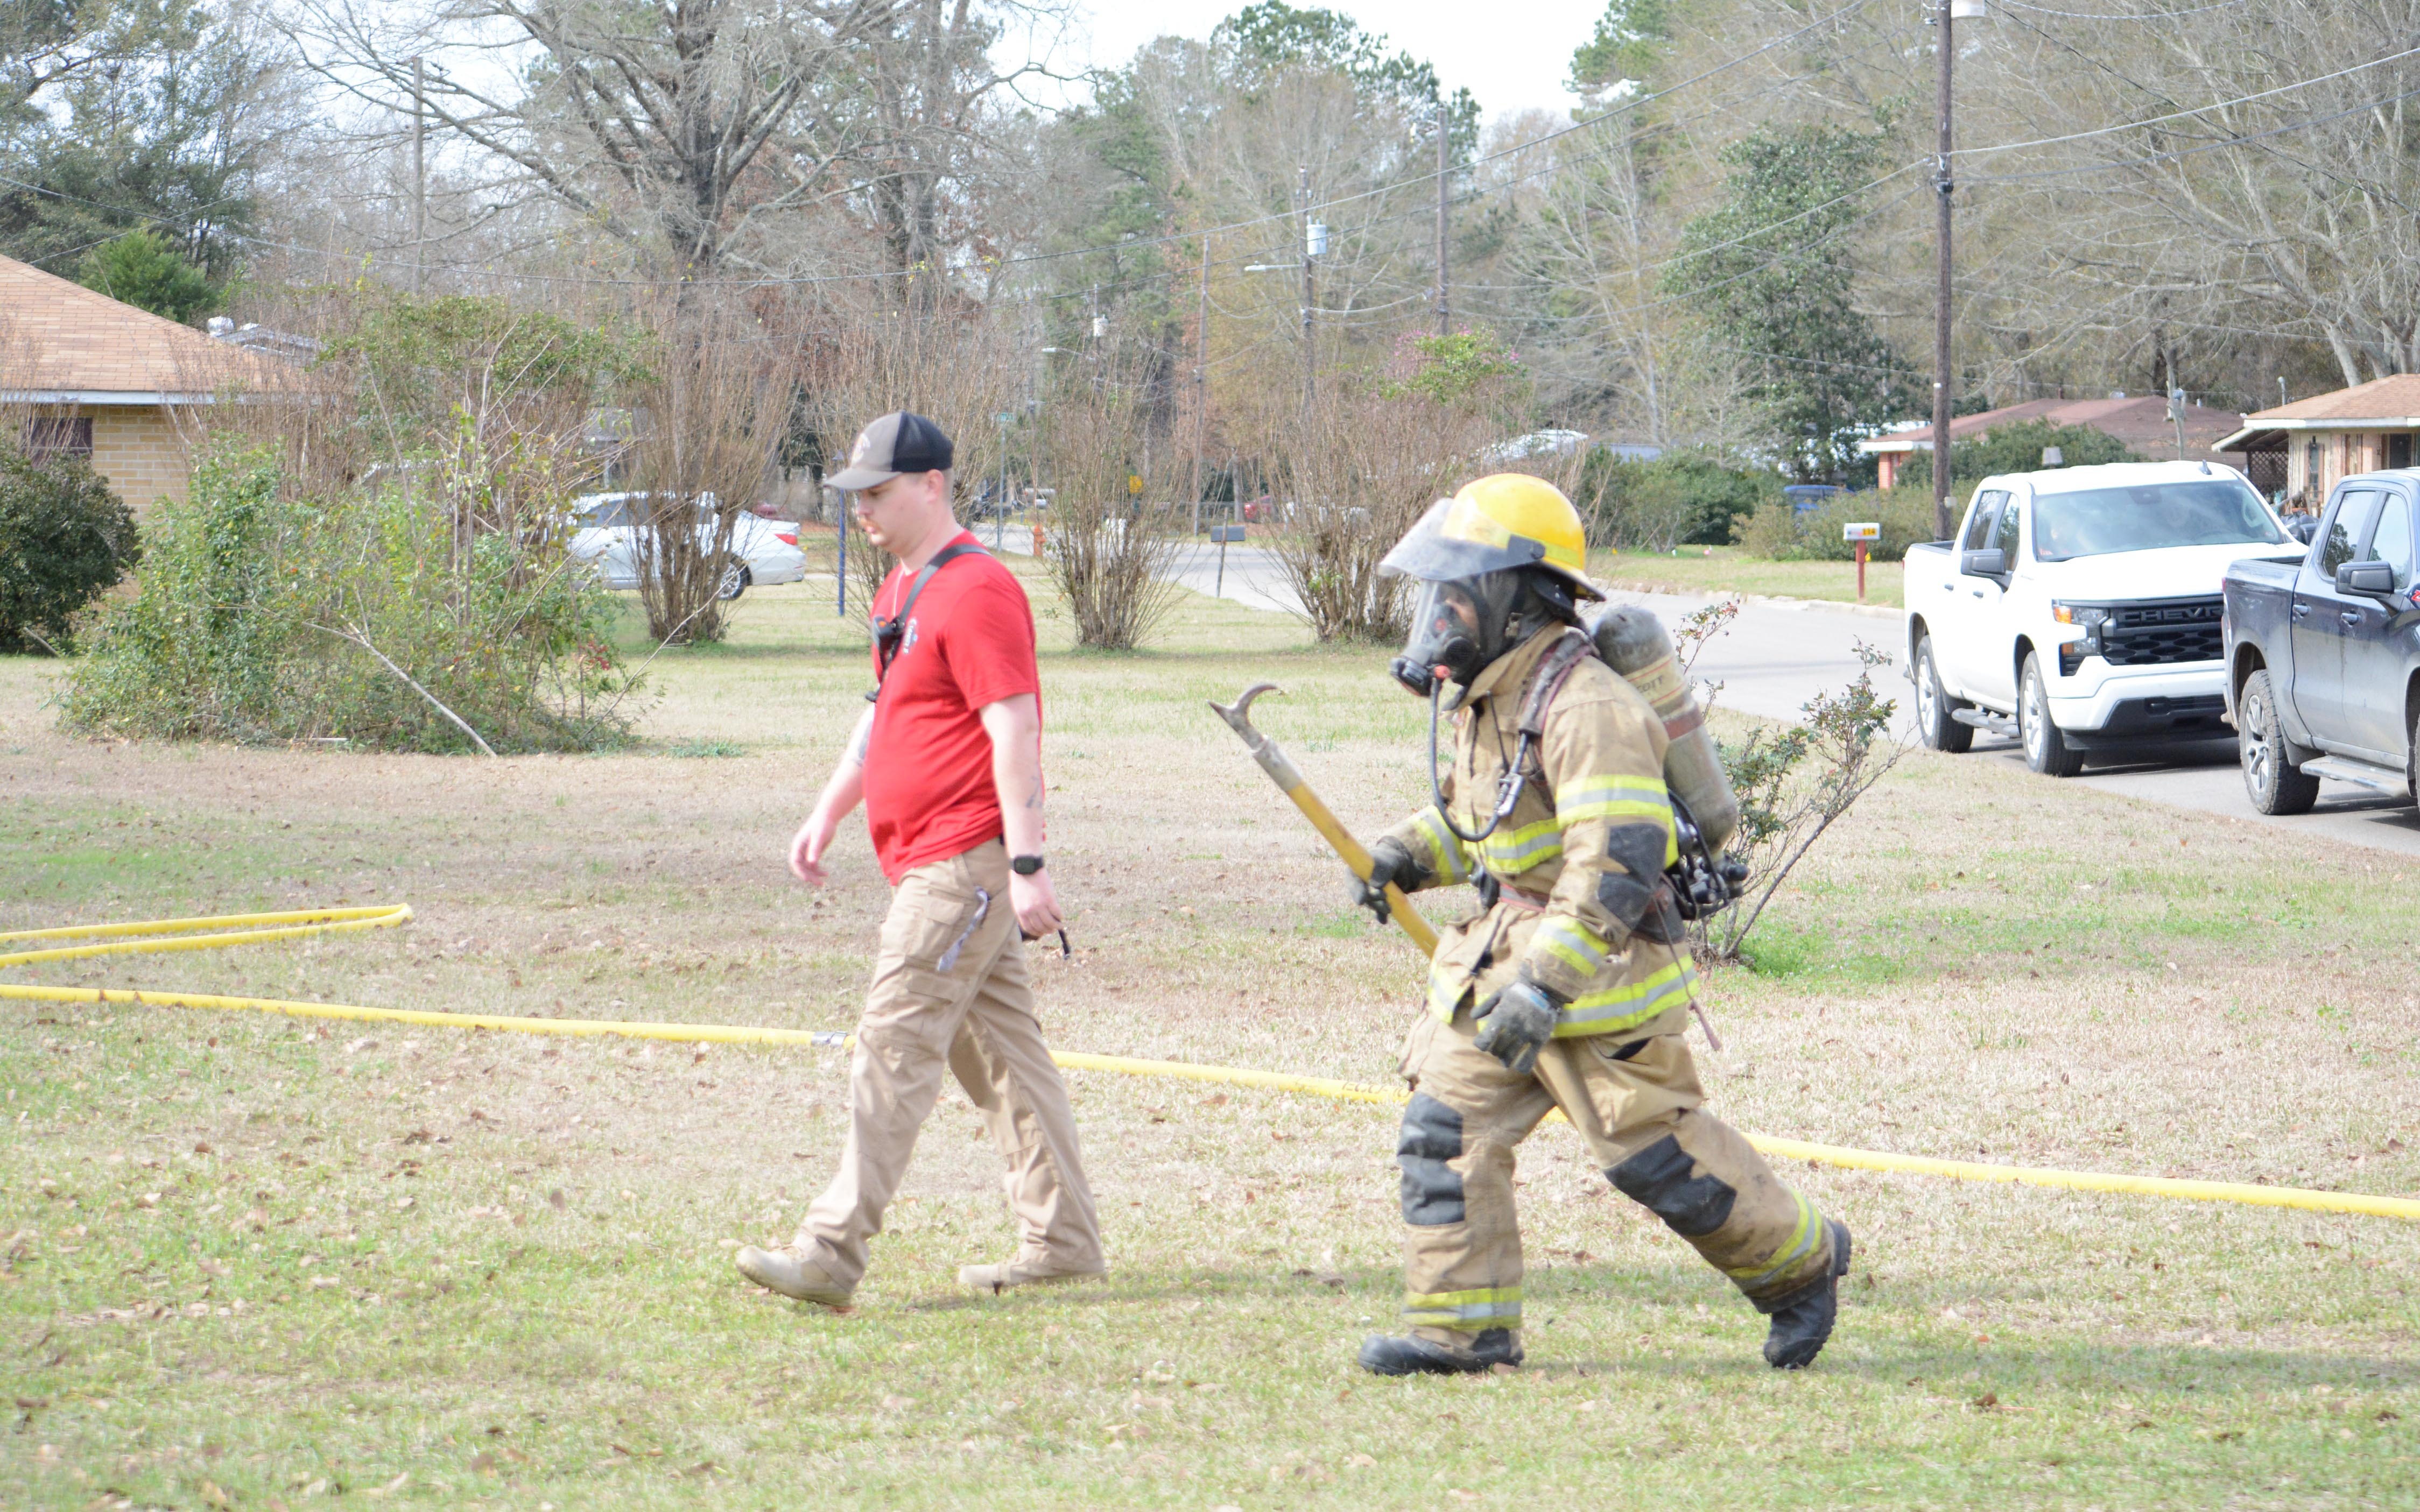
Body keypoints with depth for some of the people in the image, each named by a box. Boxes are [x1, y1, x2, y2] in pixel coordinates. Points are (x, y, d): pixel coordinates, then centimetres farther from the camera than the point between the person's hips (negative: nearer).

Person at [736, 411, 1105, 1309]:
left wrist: (1026, 865, -24)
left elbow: (1015, 731, -20)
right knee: (999, 1049, 12)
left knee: (895, 1044, -13)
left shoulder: (974, 592, -15)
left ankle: (833, 1253, -15)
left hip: (964, 863, -11)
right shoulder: (902, 592, 18)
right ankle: (1061, 1244, 17)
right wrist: (827, 815, 22)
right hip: (932, 864, 11)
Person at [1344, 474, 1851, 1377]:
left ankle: (1799, 1262, 20)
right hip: (1505, 960, 9)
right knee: (1444, 1123, 0)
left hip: (1602, 967, -9)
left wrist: (1545, 983, -34)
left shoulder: (1585, 708, -23)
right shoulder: (1480, 697, 9)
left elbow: (1619, 864, -29)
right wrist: (1407, 854, 6)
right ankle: (1460, 1324, 4)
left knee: (1654, 1148, -1)